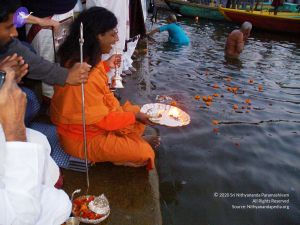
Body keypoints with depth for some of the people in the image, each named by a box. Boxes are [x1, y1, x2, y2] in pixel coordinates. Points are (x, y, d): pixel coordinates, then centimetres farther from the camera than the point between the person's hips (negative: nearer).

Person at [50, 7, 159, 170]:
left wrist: (105, 66, 10)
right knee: (144, 153, -11)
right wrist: (134, 116, -13)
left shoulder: (84, 58, -6)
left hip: (92, 120, 9)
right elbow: (103, 120, -25)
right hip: (82, 137, -9)